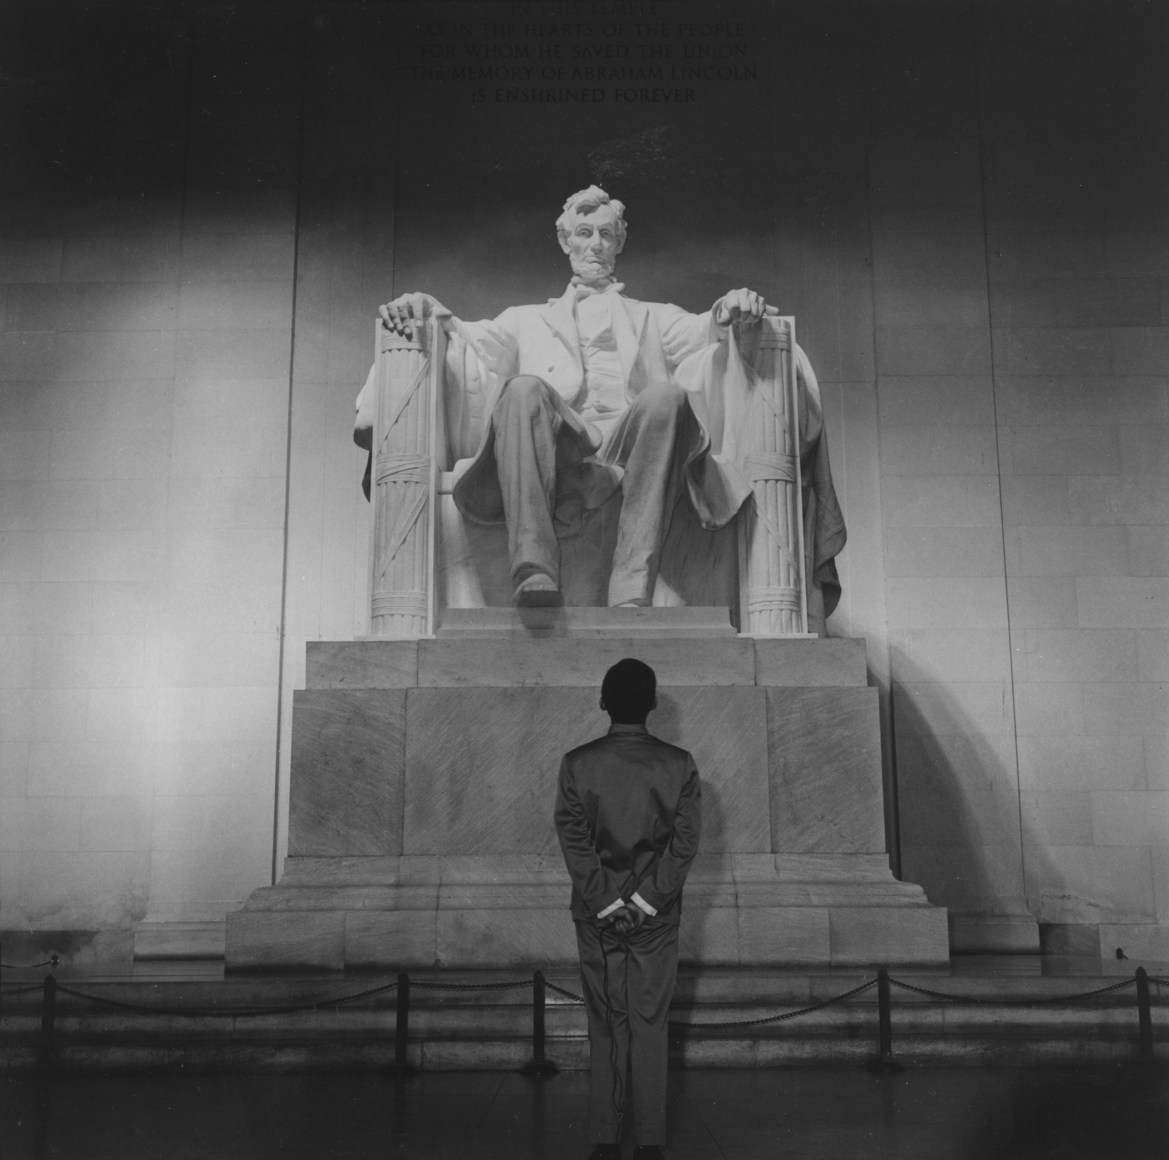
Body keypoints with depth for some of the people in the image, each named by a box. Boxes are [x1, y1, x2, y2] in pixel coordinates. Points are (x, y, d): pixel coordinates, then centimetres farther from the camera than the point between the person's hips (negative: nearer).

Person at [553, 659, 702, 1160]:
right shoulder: (679, 764, -5)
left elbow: (573, 840, -9)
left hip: (596, 914, 0)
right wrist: (644, 901, -7)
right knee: (651, 1025, 8)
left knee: (604, 1026, 9)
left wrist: (608, 904, -7)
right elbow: (686, 840, -8)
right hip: (658, 915, 0)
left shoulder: (577, 764, -6)